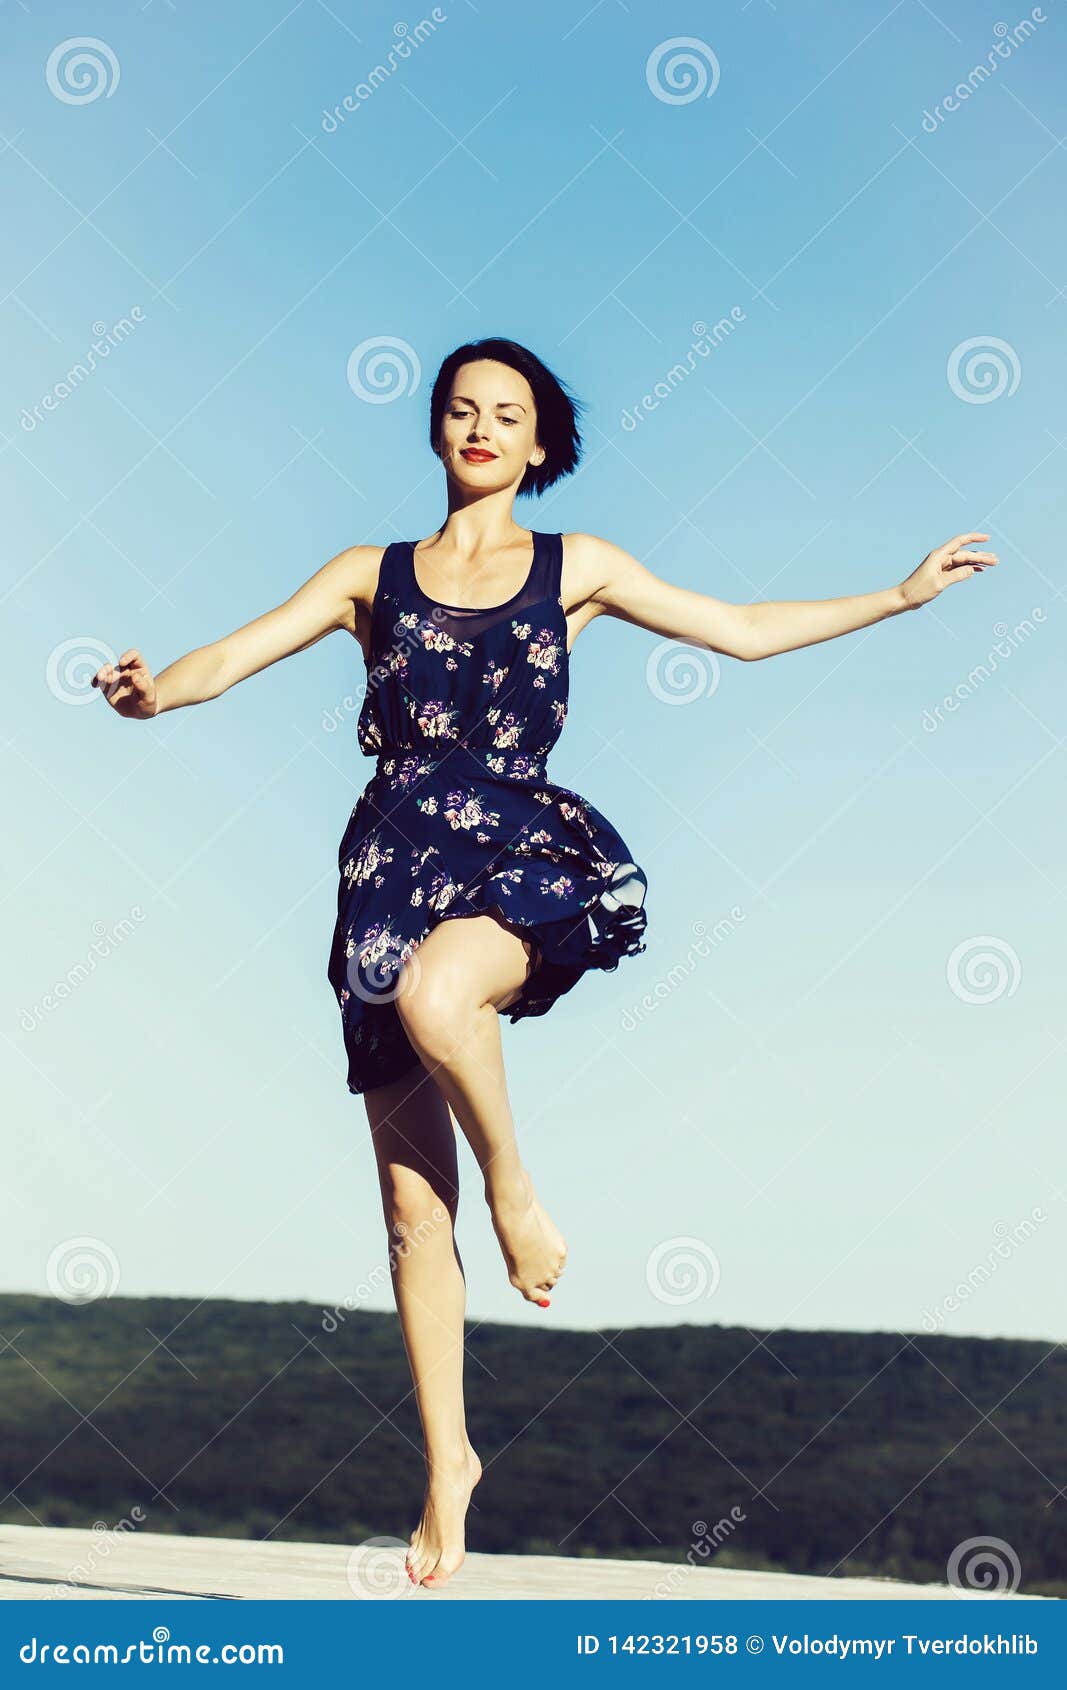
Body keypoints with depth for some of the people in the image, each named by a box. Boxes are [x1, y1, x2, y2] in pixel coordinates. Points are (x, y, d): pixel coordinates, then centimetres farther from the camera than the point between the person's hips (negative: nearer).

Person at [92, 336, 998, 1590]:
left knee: (435, 988, -39)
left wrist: (901, 595, 15)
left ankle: (517, 1190, -10)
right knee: (411, 1201, 0)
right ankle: (446, 1465, 13)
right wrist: (152, 692, -18)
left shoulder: (575, 568, 13)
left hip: (521, 850, -2)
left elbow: (745, 630, 17)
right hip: (394, 861, 2)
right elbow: (231, 657, 4)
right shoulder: (373, 577, 13)